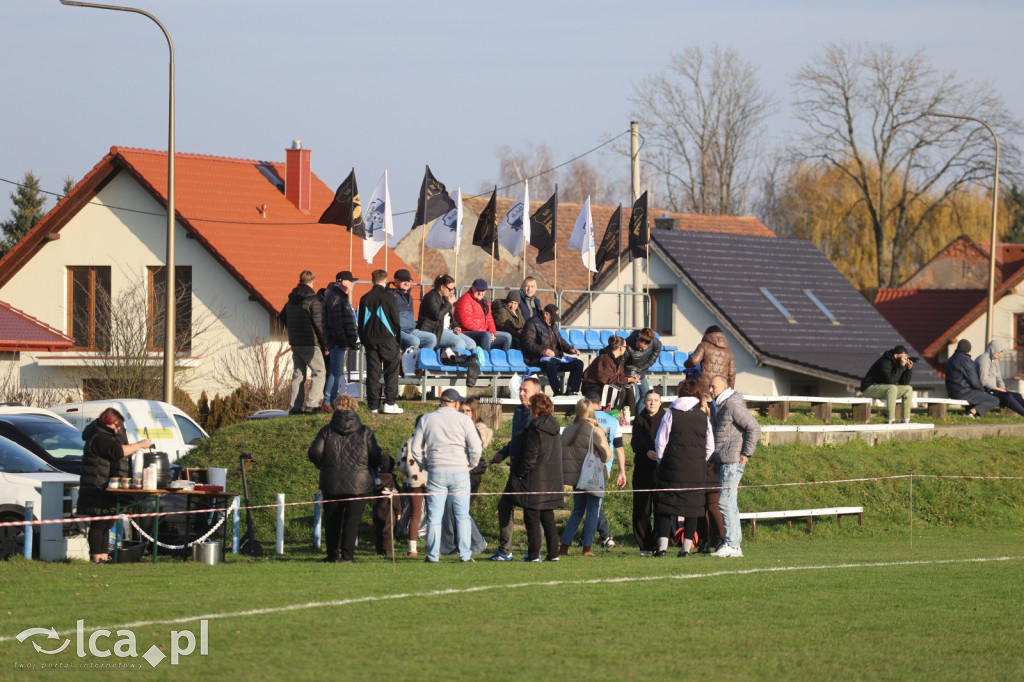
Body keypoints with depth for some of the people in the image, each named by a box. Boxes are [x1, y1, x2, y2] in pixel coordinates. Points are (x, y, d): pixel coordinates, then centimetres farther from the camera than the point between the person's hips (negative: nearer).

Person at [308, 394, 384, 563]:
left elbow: (314, 452, -7)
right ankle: (347, 555, -8)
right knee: (352, 520, 0)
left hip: (332, 483, 1)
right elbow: (377, 457, -5)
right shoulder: (365, 432, 0)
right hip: (358, 484, -1)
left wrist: (321, 465, 14)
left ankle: (332, 555, 13)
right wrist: (375, 467, 17)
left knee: (332, 520, 12)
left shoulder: (327, 430, 1)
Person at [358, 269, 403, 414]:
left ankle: (374, 405, 6)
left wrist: (364, 341, 17)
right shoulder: (388, 297, -9)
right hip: (387, 339, -4)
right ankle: (390, 403, -3)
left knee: (372, 373, 6)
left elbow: (360, 322, 9)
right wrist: (399, 342, 3)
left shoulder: (365, 298, 4)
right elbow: (395, 321, -5)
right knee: (391, 371, 3)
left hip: (370, 340, 4)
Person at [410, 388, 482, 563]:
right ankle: (465, 554, 4)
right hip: (460, 472, -1)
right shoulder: (463, 420, -1)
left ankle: (433, 555, 5)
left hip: (436, 472, 1)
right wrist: (470, 465, 9)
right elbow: (476, 448, -7)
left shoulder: (426, 419, 6)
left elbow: (416, 449, 6)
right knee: (462, 515, 5)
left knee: (434, 516, 6)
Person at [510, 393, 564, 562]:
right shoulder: (553, 428, 10)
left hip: (534, 482, -8)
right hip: (552, 482, 8)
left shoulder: (534, 429, -14)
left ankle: (533, 554, -3)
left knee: (532, 519, -2)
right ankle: (553, 553, 11)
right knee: (548, 518, 12)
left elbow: (530, 457, -18)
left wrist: (519, 474, -7)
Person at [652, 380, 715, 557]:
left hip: (672, 468, -2)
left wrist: (660, 460, 15)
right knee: (692, 506, 7)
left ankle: (662, 545, -5)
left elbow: (660, 442, -1)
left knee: (666, 505, 3)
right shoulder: (703, 417, 4)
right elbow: (710, 446, 9)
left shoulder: (671, 414, -3)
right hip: (697, 470, 2)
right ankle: (686, 547, 3)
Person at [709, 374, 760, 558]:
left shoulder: (733, 405, -12)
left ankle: (731, 545, -14)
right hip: (724, 461, 11)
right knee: (729, 503, 10)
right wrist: (715, 458, 19)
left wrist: (746, 454, -18)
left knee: (725, 501, -13)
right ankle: (735, 544, 13)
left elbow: (754, 428, -19)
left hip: (733, 461, -11)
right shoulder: (720, 406, 19)